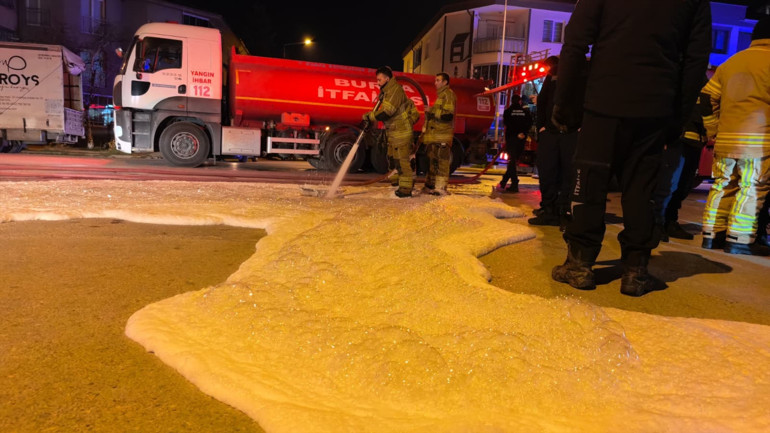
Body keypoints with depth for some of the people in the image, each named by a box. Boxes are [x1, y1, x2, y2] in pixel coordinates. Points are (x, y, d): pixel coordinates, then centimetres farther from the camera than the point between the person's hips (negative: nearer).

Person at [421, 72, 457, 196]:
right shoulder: (440, 95, 24)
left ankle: (441, 187, -10)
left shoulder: (448, 94, -8)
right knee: (433, 160, 14)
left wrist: (432, 112, -16)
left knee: (441, 160, -10)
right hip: (435, 134, 10)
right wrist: (426, 126, 22)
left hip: (443, 135, -10)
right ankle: (431, 185, 21)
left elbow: (448, 115, -19)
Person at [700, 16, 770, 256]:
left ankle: (711, 235, 13)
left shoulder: (729, 63, 14)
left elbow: (708, 99, 13)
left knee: (722, 186, 11)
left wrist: (713, 132, 17)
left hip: (725, 138, 6)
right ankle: (738, 239, 0)